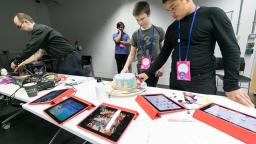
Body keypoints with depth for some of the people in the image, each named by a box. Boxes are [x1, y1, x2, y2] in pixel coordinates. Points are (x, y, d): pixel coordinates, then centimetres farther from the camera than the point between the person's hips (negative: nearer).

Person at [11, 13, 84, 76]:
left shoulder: (39, 29, -13)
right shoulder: (39, 29, 18)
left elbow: (30, 49, -14)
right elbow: (39, 53, 17)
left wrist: (15, 62, 1)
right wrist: (23, 63, 15)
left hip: (70, 59, -10)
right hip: (62, 60, 10)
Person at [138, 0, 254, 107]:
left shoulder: (213, 15, -2)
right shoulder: (171, 28, 11)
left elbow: (231, 49, -4)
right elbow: (164, 54, 14)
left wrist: (231, 86, -9)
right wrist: (148, 73, 8)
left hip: (202, 83, -4)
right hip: (175, 83, 4)